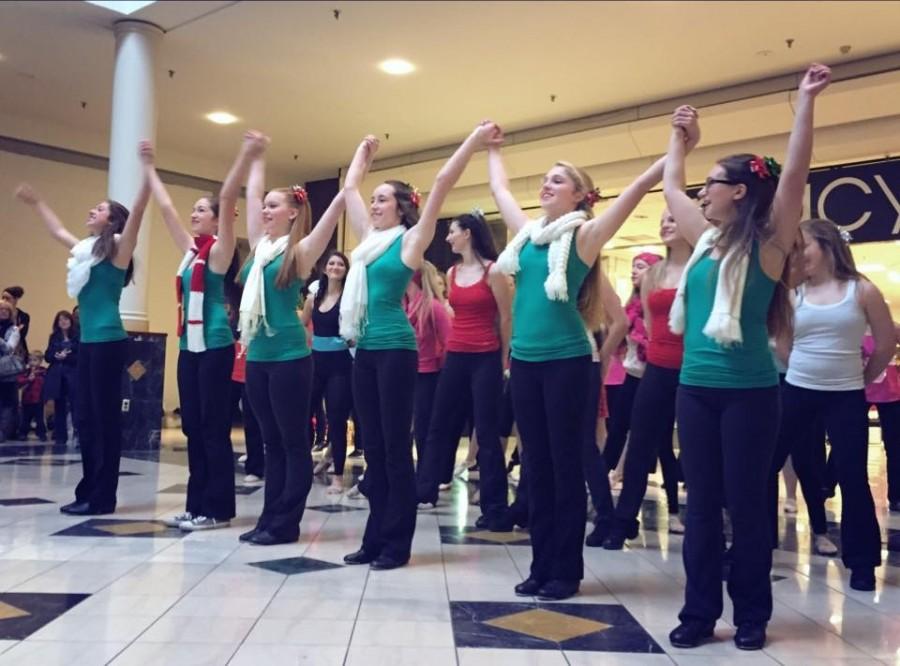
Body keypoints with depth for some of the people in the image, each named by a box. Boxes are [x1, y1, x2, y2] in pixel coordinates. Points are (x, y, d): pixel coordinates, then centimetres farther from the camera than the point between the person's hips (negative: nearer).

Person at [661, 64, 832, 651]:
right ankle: (700, 612, 19)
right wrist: (681, 138, 29)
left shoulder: (767, 243, -4)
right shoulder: (706, 241, 11)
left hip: (749, 391, -5)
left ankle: (752, 616, 20)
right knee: (701, 504, 9)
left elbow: (795, 173, -15)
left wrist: (806, 101, -17)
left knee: (747, 503, 5)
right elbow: (671, 187, 23)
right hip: (695, 389, 5)